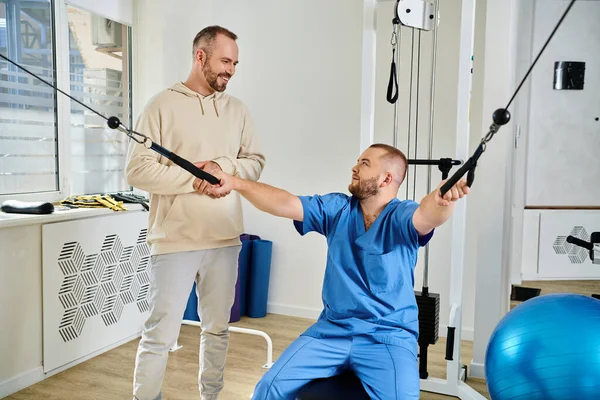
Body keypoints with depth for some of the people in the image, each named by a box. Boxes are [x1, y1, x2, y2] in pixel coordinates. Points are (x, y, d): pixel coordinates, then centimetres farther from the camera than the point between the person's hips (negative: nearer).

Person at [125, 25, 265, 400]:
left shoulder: (237, 109, 10)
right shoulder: (163, 105, -4)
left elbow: (256, 161, 8)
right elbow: (137, 170, -10)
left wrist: (222, 166, -11)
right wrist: (195, 178, -14)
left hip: (225, 239, 5)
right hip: (175, 240, -5)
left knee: (218, 328, 18)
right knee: (161, 334, 2)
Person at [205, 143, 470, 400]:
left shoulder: (402, 216, -7)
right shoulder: (336, 209, 5)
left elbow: (428, 214, -29)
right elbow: (283, 203, -3)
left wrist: (442, 199, -53)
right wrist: (234, 182, -14)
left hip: (388, 335, -3)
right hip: (332, 329, 4)